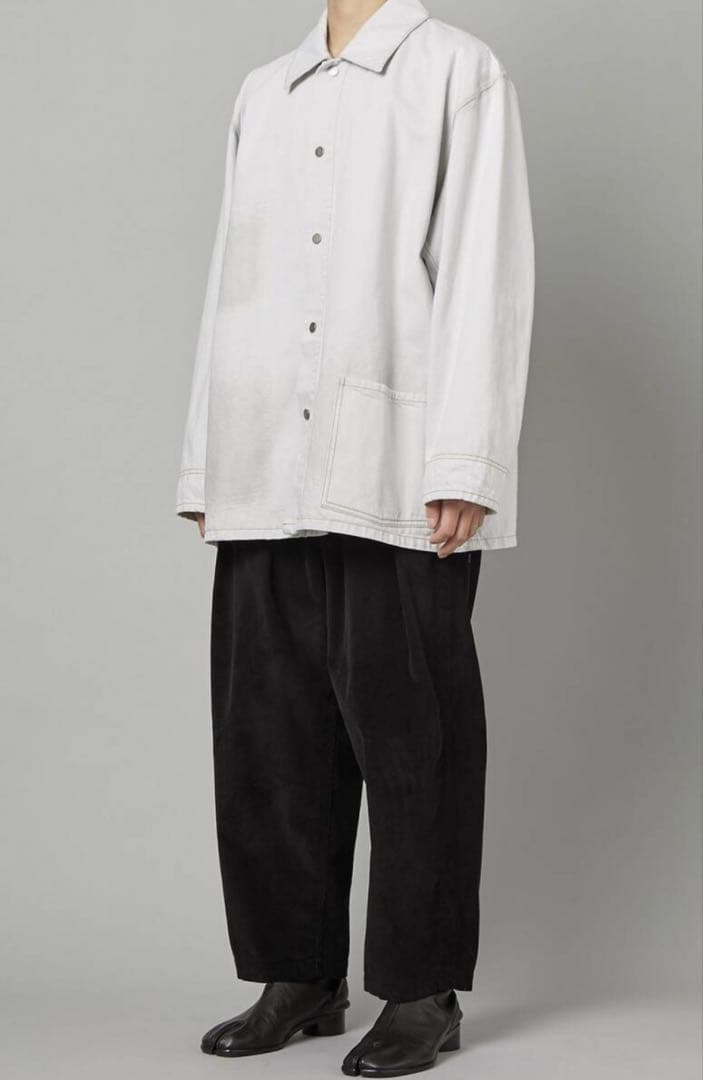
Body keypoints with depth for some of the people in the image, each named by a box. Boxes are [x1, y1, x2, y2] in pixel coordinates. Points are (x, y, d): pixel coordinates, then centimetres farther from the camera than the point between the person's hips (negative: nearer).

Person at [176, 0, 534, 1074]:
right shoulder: (262, 95, 21)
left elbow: (485, 274, -4)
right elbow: (232, 285, 19)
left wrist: (463, 465, -13)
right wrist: (207, 472, 14)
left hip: (400, 485, -5)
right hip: (268, 489, 5)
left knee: (408, 740, 0)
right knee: (269, 735, 6)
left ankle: (423, 993, 11)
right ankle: (298, 977, 18)